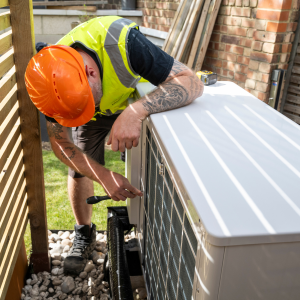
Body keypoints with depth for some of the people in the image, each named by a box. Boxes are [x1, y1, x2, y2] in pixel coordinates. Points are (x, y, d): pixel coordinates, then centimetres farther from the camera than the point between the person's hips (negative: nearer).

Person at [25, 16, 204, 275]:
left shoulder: (121, 41, -44)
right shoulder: (54, 82, -32)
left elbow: (192, 83, -46)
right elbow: (61, 143, -20)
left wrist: (136, 112, -61)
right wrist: (104, 176, -33)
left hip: (138, 101, -1)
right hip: (95, 116, 2)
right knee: (78, 170, 0)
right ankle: (84, 234, 25)